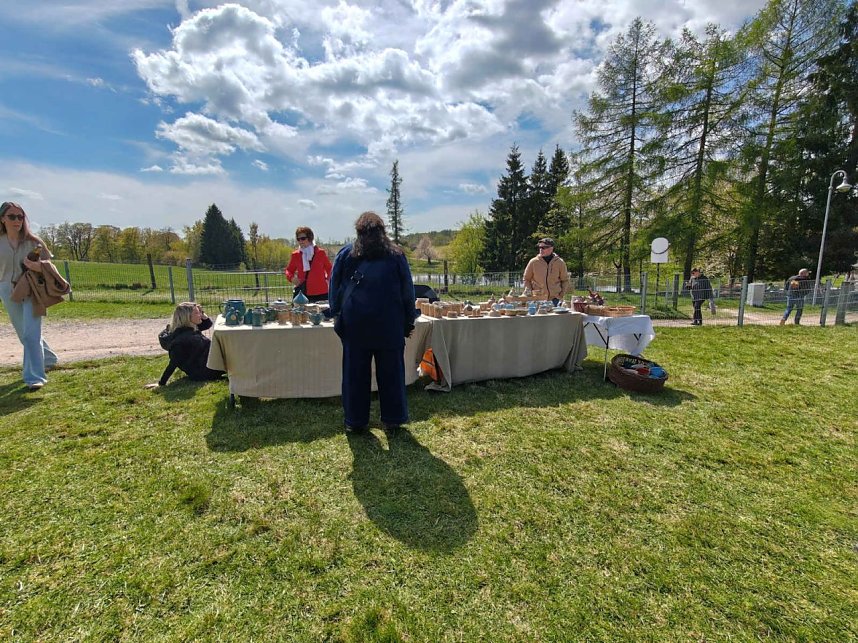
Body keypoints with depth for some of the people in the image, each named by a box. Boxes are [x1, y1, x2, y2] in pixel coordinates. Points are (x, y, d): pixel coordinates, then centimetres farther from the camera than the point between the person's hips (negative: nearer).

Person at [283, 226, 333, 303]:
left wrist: (328, 279, -1)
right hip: (303, 293, 2)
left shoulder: (321, 253, 3)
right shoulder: (295, 255, 8)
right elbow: (289, 270, 21)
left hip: (321, 293, -1)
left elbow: (329, 268, 16)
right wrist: (291, 278, 1)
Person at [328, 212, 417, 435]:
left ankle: (355, 421, 18)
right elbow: (408, 291, 4)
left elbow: (335, 290, 7)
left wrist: (337, 316, 14)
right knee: (391, 372, 8)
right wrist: (409, 321, 9)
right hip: (390, 324, 0)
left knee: (355, 372, 9)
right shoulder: (396, 254, 4)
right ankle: (392, 421, 16)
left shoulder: (346, 254, 4)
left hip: (355, 323, 1)